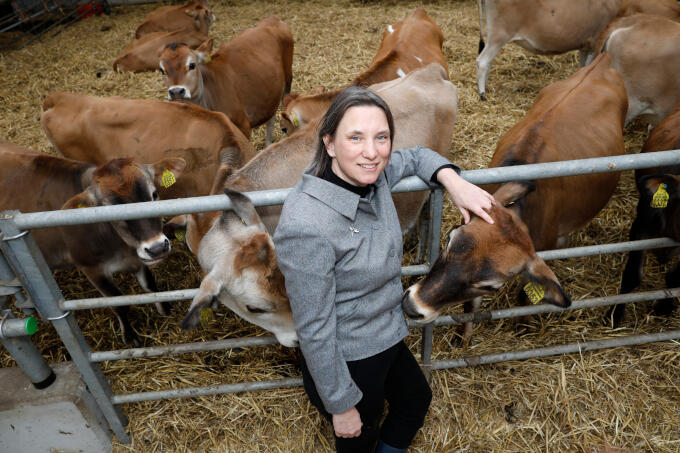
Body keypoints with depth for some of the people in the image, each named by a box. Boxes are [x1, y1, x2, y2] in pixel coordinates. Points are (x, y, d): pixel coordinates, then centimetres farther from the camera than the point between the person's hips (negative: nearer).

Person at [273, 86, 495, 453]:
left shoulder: (372, 175, -13)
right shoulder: (305, 226, -35)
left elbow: (415, 156, 10)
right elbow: (314, 330, -26)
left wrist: (454, 182, -9)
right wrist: (341, 405, -15)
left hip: (388, 340, 8)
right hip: (347, 364, -7)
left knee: (416, 400, 32)